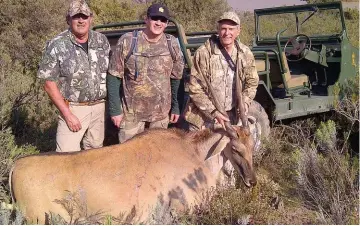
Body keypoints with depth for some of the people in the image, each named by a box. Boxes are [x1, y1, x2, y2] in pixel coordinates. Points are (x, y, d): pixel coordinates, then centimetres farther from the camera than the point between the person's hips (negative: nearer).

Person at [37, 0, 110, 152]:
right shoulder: (57, 45, -10)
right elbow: (49, 84, -9)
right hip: (73, 108, -4)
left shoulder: (102, 41, 3)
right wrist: (67, 114, -14)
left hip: (100, 106, 4)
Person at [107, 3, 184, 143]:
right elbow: (114, 77, -5)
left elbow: (176, 78, 9)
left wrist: (176, 106, 8)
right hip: (131, 112, -2)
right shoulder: (127, 41, -8)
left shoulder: (172, 44, 0)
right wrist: (114, 109, -8)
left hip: (161, 113, 3)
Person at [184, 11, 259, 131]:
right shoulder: (203, 53, -16)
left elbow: (252, 82, 10)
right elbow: (195, 89, -14)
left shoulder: (246, 54, -2)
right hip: (203, 117, -3)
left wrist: (245, 101, -9)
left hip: (232, 116, 4)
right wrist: (214, 112, -20)